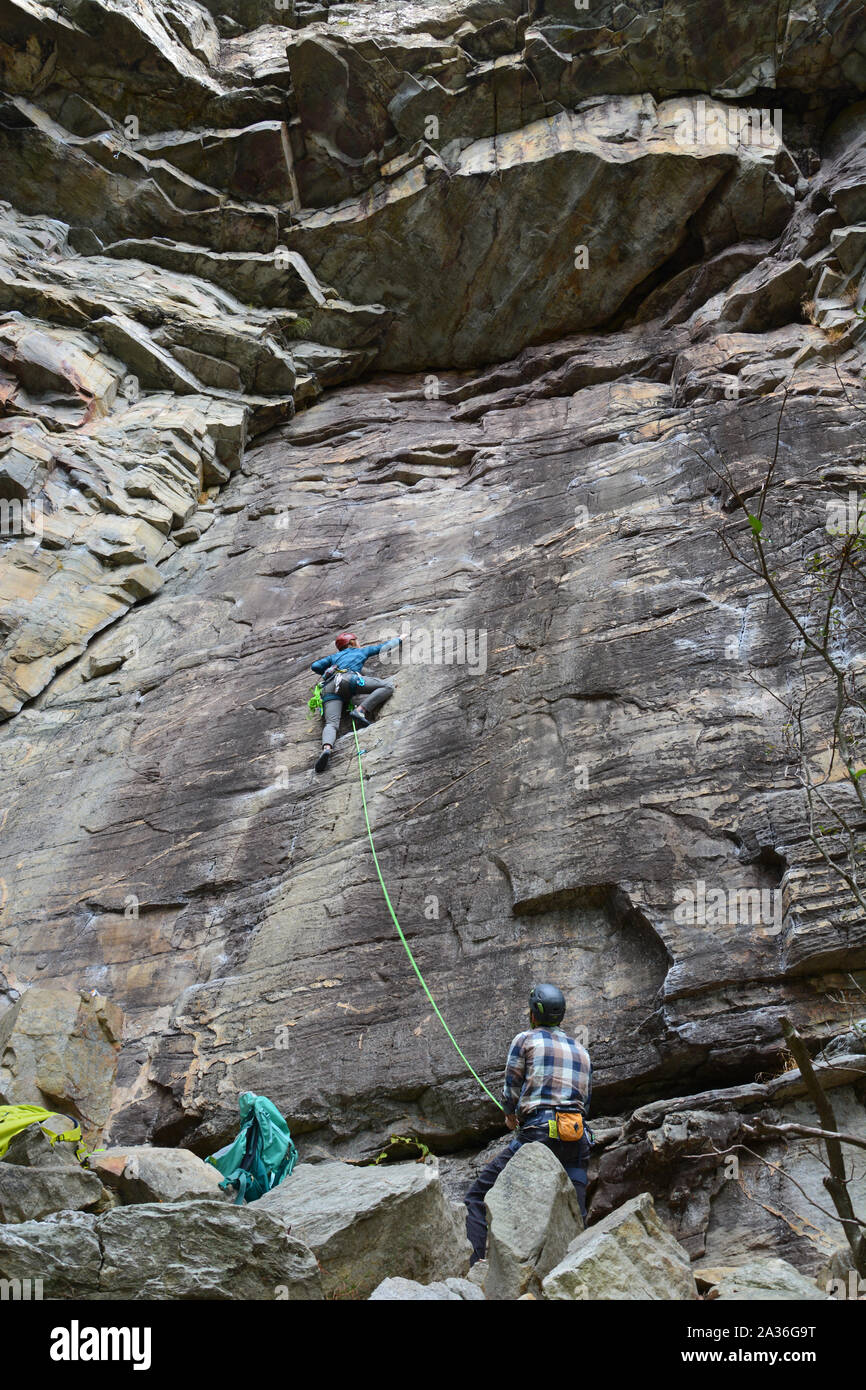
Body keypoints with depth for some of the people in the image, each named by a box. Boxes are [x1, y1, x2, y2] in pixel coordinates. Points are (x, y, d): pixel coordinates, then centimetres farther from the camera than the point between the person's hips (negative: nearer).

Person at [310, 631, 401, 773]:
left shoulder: (335, 656, 38)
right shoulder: (361, 651, 33)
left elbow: (315, 666, 27)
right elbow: (384, 646, 44)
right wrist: (399, 639, 62)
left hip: (329, 688, 4)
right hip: (347, 679, -4)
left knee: (331, 724, -15)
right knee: (387, 687, -3)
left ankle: (326, 748, -48)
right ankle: (360, 710, -22)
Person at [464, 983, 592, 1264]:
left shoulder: (525, 1039, 7)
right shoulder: (582, 1050, 22)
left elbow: (510, 1091, 7)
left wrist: (511, 1116, 27)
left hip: (537, 1133, -5)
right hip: (577, 1139, 5)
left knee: (477, 1198, 2)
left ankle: (471, 1266, -12)